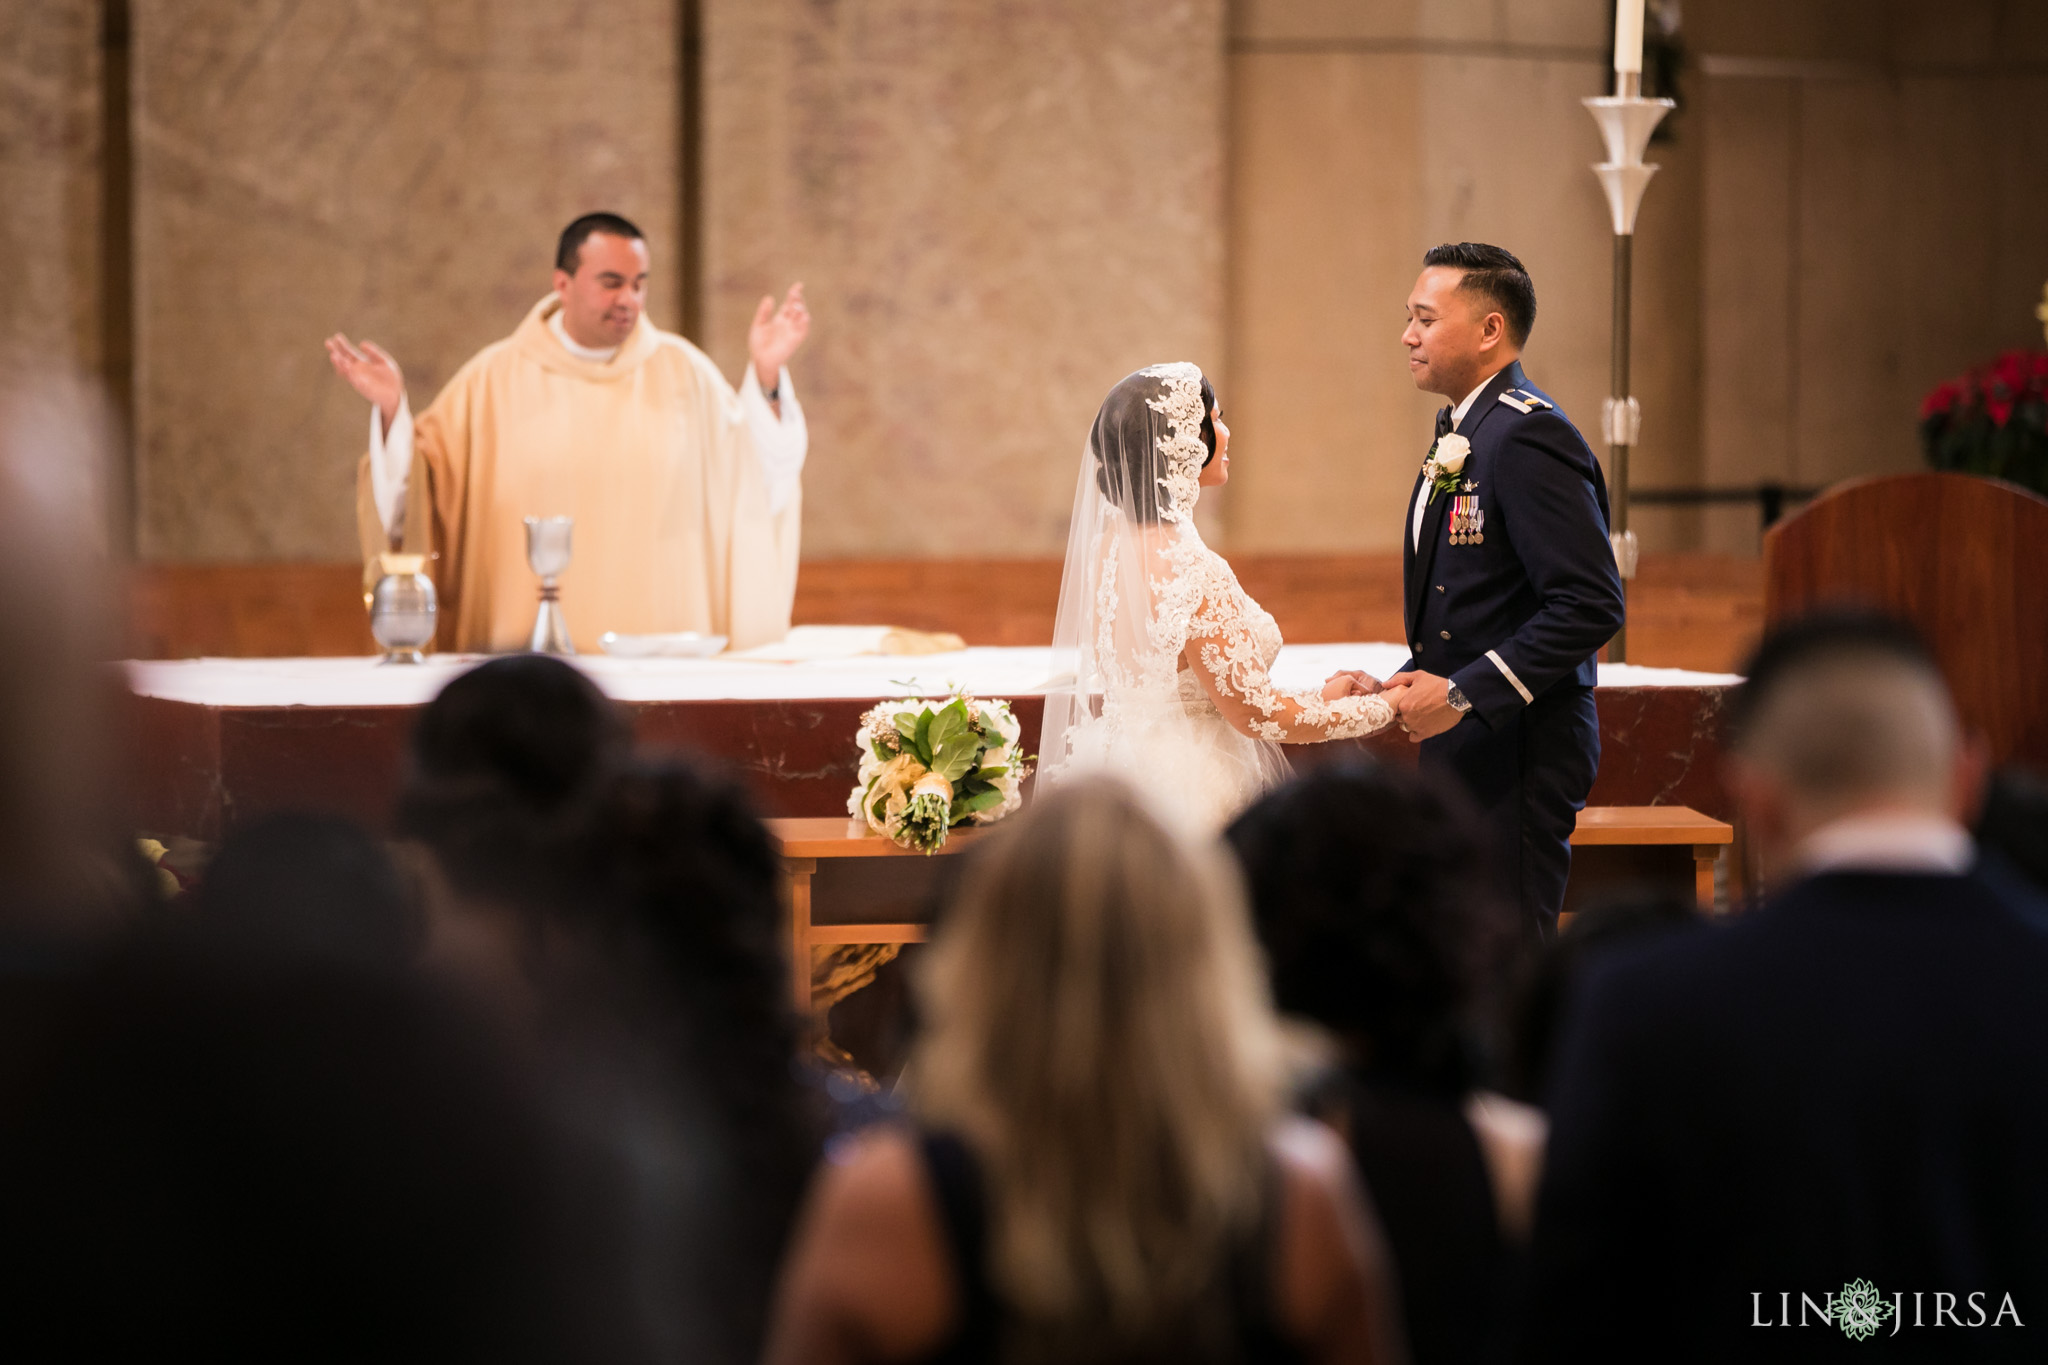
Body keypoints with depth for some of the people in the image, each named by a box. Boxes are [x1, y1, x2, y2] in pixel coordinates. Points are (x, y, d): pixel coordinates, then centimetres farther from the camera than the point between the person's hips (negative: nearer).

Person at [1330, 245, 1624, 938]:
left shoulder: (1530, 437, -15)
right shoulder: (1462, 433, 17)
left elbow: (1591, 606, -22)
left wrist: (1463, 694, -21)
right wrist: (1399, 685, 8)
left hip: (1518, 751, -10)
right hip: (1465, 745, 10)